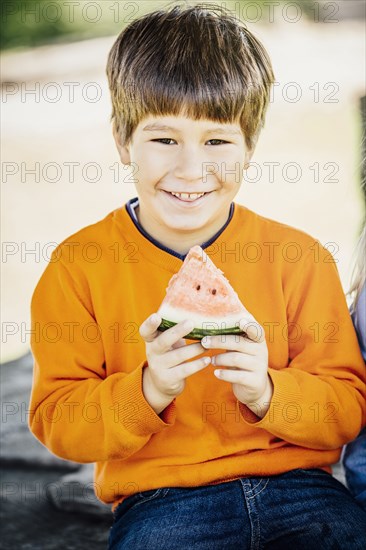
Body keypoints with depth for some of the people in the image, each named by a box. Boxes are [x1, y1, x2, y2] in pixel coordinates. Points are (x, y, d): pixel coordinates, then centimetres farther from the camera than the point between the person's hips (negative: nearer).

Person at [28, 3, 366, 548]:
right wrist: (148, 390, -19)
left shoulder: (300, 258, 3)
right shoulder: (79, 266, 0)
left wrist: (266, 391, -16)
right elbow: (56, 421, -1)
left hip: (295, 483, 1)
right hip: (160, 498, 0)